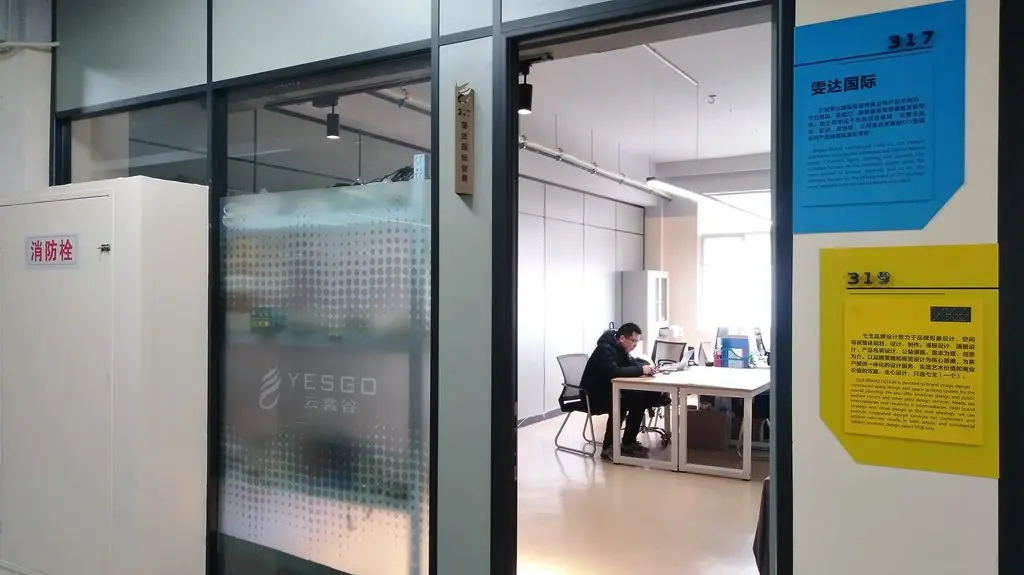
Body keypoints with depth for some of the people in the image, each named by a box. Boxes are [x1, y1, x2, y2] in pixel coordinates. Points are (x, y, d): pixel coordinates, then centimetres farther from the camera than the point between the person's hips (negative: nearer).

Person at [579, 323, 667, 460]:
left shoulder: (619, 348, 9)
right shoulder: (605, 349, -20)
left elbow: (631, 363, 15)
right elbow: (614, 372, -33)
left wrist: (647, 366, -8)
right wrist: (641, 370, -28)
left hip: (609, 391, 10)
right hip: (595, 397, -10)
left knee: (644, 395, -6)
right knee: (636, 400, -23)